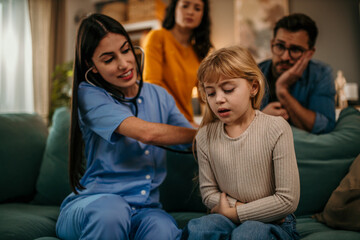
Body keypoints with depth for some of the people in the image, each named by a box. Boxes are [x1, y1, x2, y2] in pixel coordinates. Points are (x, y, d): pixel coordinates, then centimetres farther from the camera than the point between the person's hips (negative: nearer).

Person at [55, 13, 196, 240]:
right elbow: (146, 132, -19)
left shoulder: (159, 96, 10)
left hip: (145, 209, 2)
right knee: (111, 209, -36)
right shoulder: (89, 94, -6)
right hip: (91, 204, -1)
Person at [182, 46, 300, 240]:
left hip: (273, 222, -2)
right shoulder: (205, 136, 0)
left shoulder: (276, 128, -12)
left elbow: (288, 200, -12)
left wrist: (234, 212, -10)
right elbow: (209, 192, 5)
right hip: (227, 216, 3)